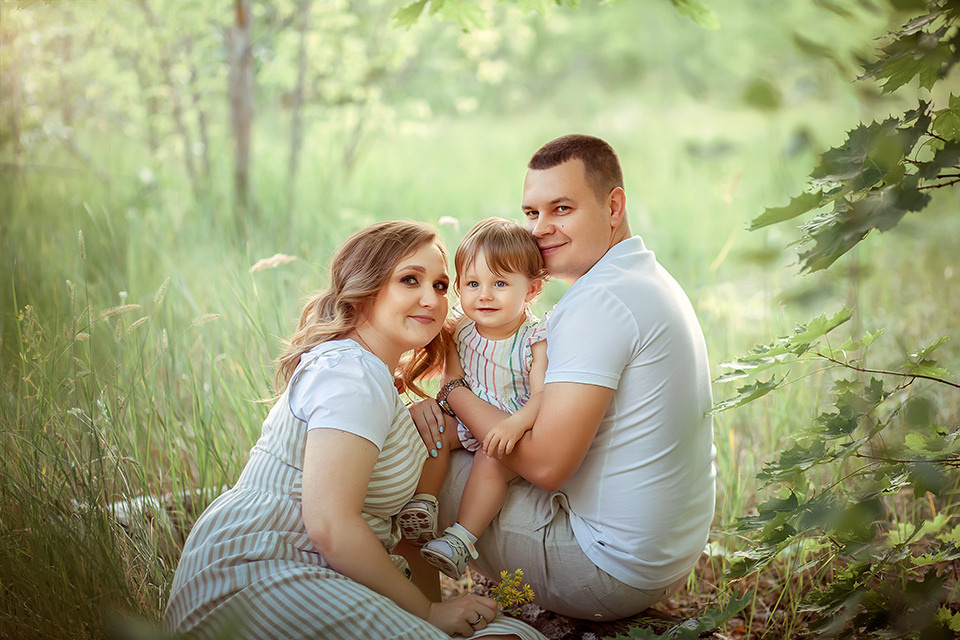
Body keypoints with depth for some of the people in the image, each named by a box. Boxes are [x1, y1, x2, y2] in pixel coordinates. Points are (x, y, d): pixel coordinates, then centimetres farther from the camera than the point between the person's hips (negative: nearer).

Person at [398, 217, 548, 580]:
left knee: (492, 461, -31)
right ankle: (423, 501, -17)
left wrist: (517, 423, -43)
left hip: (514, 431, -6)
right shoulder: (462, 332, -1)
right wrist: (437, 402, -9)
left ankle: (461, 538, -29)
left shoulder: (536, 339, -17)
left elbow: (542, 396, -26)